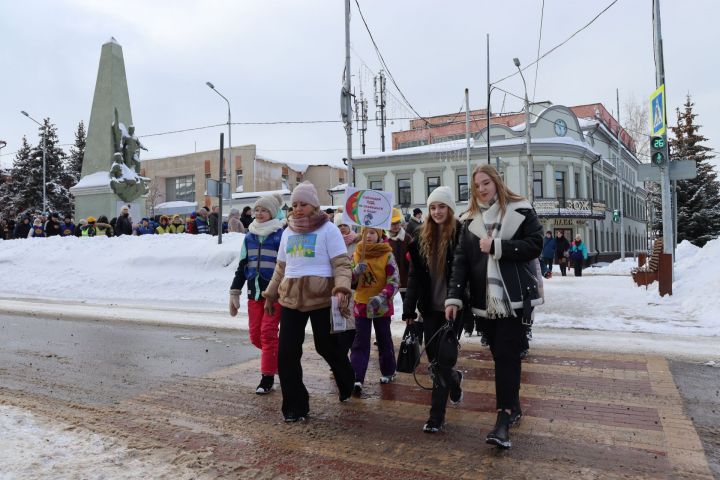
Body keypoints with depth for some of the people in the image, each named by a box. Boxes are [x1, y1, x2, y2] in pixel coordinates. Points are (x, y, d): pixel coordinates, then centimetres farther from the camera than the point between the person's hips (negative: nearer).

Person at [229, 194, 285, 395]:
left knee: (268, 333, -5)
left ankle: (267, 377, 7)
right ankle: (279, 357, 33)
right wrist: (234, 293, 13)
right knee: (255, 336, 7)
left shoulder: (281, 235, -5)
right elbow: (242, 266, 16)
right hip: (254, 293, 6)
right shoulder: (249, 237, 12)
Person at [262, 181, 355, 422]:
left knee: (327, 347, 9)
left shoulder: (328, 229, -4)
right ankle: (294, 405, 15)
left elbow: (341, 264, -9)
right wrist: (271, 294, 24)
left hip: (321, 298, -5)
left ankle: (348, 384, 39)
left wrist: (342, 289, -25)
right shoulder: (288, 232, 14)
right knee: (287, 353, 1)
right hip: (291, 299, 5)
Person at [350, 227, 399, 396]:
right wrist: (356, 271, -18)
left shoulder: (387, 255, -8)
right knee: (360, 342, -1)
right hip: (361, 304, 2)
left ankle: (388, 372, 29)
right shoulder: (356, 254, 2)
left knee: (384, 339, 12)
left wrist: (381, 297, -27)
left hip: (382, 305, -2)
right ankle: (356, 379, -4)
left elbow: (394, 281, -11)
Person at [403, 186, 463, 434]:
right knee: (433, 357, 12)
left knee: (442, 359, -2)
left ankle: (436, 416, 10)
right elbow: (414, 275, 6)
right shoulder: (421, 236, 6)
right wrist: (409, 309, 3)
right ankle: (454, 379, 46)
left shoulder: (461, 234, -8)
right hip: (430, 307, 5)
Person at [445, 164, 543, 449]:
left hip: (515, 298, -4)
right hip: (485, 300, 4)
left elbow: (535, 244, -10)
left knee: (507, 356, -7)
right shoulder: (471, 221, 10)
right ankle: (513, 407, 26)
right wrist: (453, 297, -7)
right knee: (500, 355, 11)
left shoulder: (520, 211, -1)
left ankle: (503, 420, -6)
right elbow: (461, 261, 2)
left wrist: (496, 246, -15)